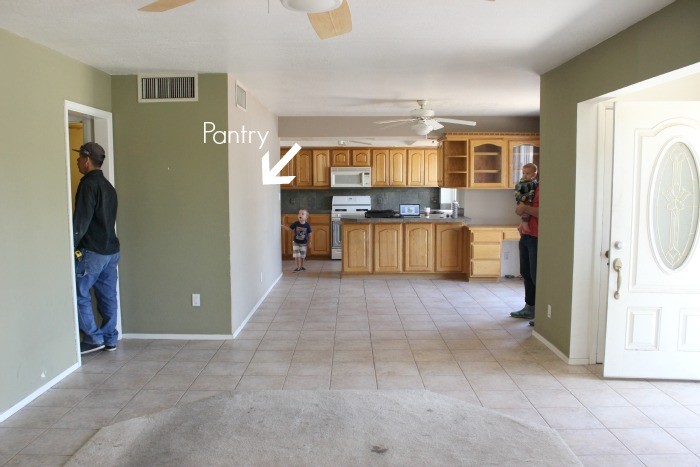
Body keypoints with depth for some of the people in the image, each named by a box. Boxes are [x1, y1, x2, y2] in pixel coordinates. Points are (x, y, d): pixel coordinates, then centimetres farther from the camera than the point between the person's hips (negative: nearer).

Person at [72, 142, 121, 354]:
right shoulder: (108, 186, 16)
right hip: (111, 250, 9)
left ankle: (93, 338, 4)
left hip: (92, 251, -9)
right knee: (108, 296, 11)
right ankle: (110, 339, 17)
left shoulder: (88, 185, -12)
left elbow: (81, 220, -18)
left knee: (79, 294, 2)